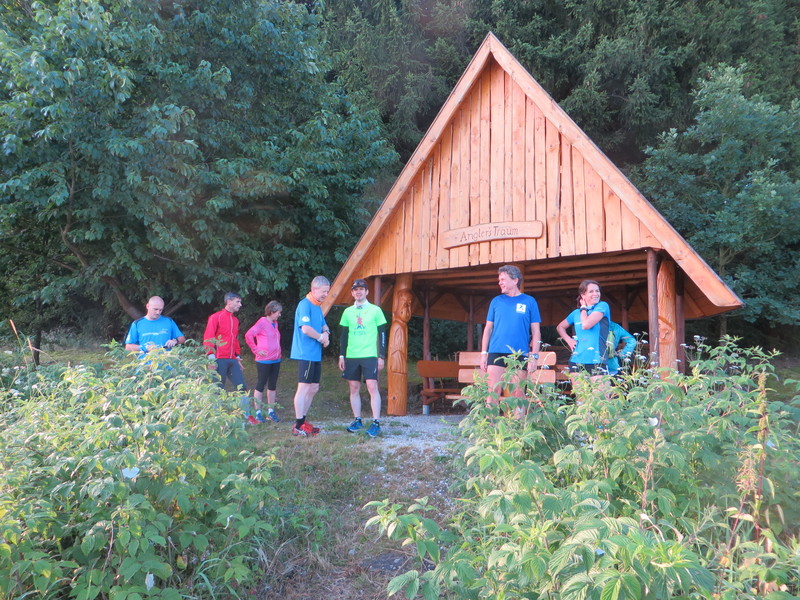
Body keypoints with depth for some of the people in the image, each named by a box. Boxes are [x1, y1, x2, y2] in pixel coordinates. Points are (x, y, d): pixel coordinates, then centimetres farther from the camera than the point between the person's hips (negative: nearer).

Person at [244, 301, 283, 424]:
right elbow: (248, 335, -17)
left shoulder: (275, 323, 14)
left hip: (276, 360, 8)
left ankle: (271, 411, 20)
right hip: (264, 360, -8)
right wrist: (256, 350, -14)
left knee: (272, 386, 11)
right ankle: (258, 412, 9)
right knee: (261, 385, 1)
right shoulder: (262, 322, -10)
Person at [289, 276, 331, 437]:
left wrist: (326, 332, 2)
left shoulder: (318, 307, 17)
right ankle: (298, 427, -1)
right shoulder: (305, 304, -13)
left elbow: (324, 325, 26)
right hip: (305, 354, -10)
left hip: (315, 355, 10)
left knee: (313, 388, 13)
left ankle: (302, 421, 23)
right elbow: (306, 328, -24)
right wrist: (322, 338, -9)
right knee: (304, 388, -6)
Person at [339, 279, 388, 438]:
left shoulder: (375, 310, 2)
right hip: (351, 356, 4)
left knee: (372, 387, -10)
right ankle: (357, 420, 16)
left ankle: (376, 423, -8)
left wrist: (381, 356, -4)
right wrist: (341, 355, 8)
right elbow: (344, 335, 15)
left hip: (370, 356, -4)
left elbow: (382, 334, 2)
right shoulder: (348, 312, 11)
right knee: (354, 388, 6)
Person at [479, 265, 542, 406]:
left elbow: (536, 331, 4)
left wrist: (534, 356, -4)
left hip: (519, 354, -1)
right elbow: (488, 328, 12)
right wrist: (483, 353, 5)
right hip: (496, 353, 2)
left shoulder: (529, 301, 5)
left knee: (518, 393, 4)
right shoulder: (496, 301, 10)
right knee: (493, 391, -1)